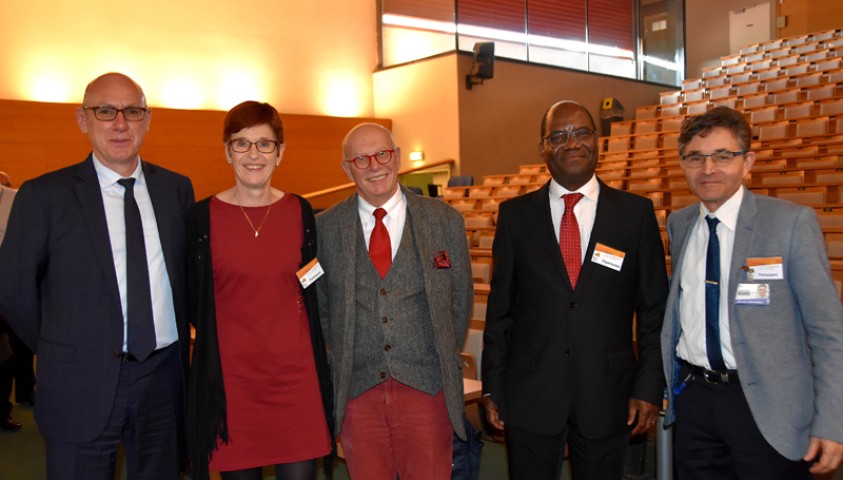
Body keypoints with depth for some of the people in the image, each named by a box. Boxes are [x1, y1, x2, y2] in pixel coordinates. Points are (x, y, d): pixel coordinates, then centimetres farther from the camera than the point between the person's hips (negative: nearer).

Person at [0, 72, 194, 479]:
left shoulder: (176, 188, 4)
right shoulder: (43, 196, -5)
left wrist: (180, 350, 10)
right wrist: (61, 355, 5)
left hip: (164, 380, 3)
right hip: (81, 387, -2)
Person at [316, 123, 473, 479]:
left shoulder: (446, 221, 0)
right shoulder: (324, 228, 0)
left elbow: (461, 301, 8)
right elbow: (320, 306, 10)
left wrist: (443, 360, 7)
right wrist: (343, 358, 5)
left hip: (426, 385, 0)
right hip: (356, 389, 1)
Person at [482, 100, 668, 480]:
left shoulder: (636, 212, 1)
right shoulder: (515, 215, 2)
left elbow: (654, 309, 2)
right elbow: (499, 308, 3)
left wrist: (650, 387, -2)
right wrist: (492, 387, 2)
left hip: (607, 394, 0)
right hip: (529, 395, 0)